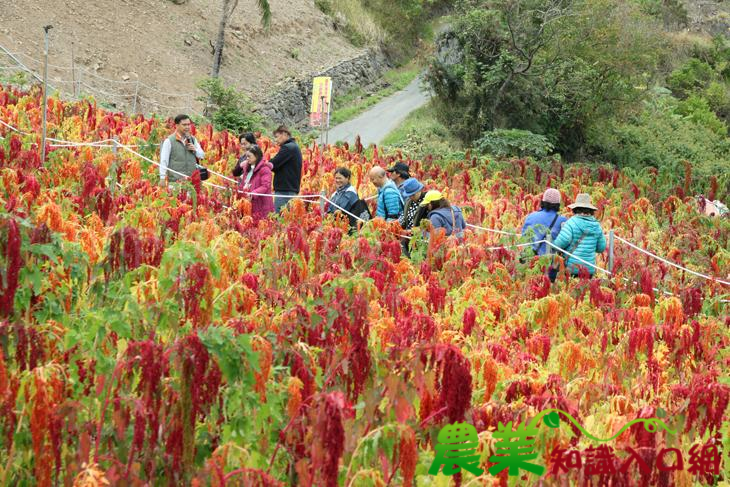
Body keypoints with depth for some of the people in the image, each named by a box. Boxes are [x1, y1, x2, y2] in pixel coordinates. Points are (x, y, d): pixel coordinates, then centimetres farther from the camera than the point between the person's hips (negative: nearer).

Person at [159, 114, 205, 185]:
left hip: (192, 179, 5)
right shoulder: (169, 141, -2)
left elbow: (202, 155, 19)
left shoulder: (192, 139, 14)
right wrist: (162, 178, -11)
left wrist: (195, 150, -3)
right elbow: (163, 161, -5)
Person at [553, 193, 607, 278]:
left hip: (572, 268, -5)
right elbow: (601, 248, 15)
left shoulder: (571, 222, -7)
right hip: (589, 268, 5)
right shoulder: (596, 225, 7)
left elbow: (562, 241, -20)